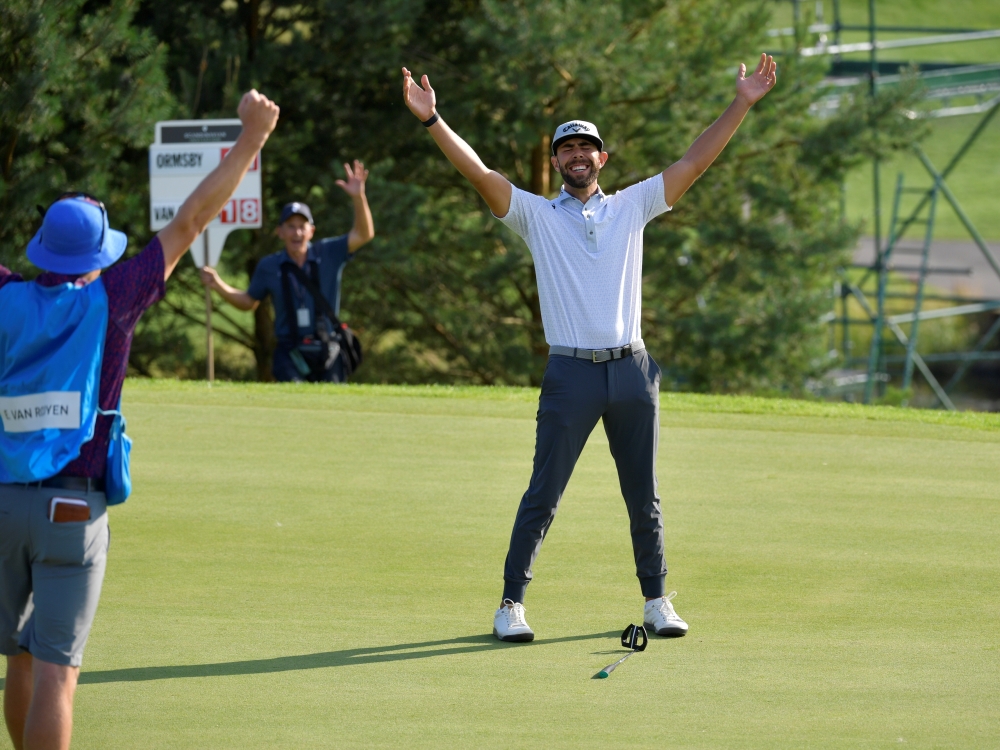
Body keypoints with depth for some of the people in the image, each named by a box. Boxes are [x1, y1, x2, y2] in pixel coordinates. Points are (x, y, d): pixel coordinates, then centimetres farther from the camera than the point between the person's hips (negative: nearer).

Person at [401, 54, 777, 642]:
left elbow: (694, 163, 9)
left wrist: (742, 106, 3)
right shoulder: (537, 214, 6)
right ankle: (511, 603, 5)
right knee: (543, 496, -2)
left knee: (644, 496, 8)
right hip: (571, 373, -2)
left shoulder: (632, 207, 12)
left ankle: (657, 600, 18)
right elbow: (480, 173, -5)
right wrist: (433, 120, -17)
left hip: (632, 370, 2)